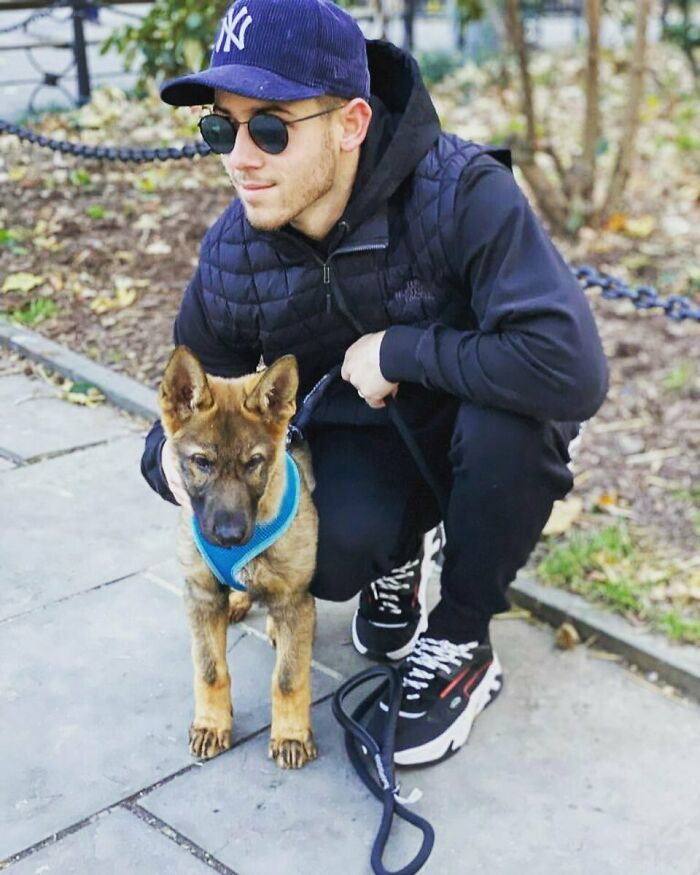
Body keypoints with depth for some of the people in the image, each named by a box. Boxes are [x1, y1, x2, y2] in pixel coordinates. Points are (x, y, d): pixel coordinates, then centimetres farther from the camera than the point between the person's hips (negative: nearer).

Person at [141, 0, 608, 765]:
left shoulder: (462, 194, -31)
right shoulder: (231, 258, -15)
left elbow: (571, 368, -41)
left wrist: (400, 351, -32)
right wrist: (180, 446, -20)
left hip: (483, 435, -2)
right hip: (358, 442, 2)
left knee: (509, 419, -36)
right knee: (332, 553, -29)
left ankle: (461, 645, -9)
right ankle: (396, 561, 12)